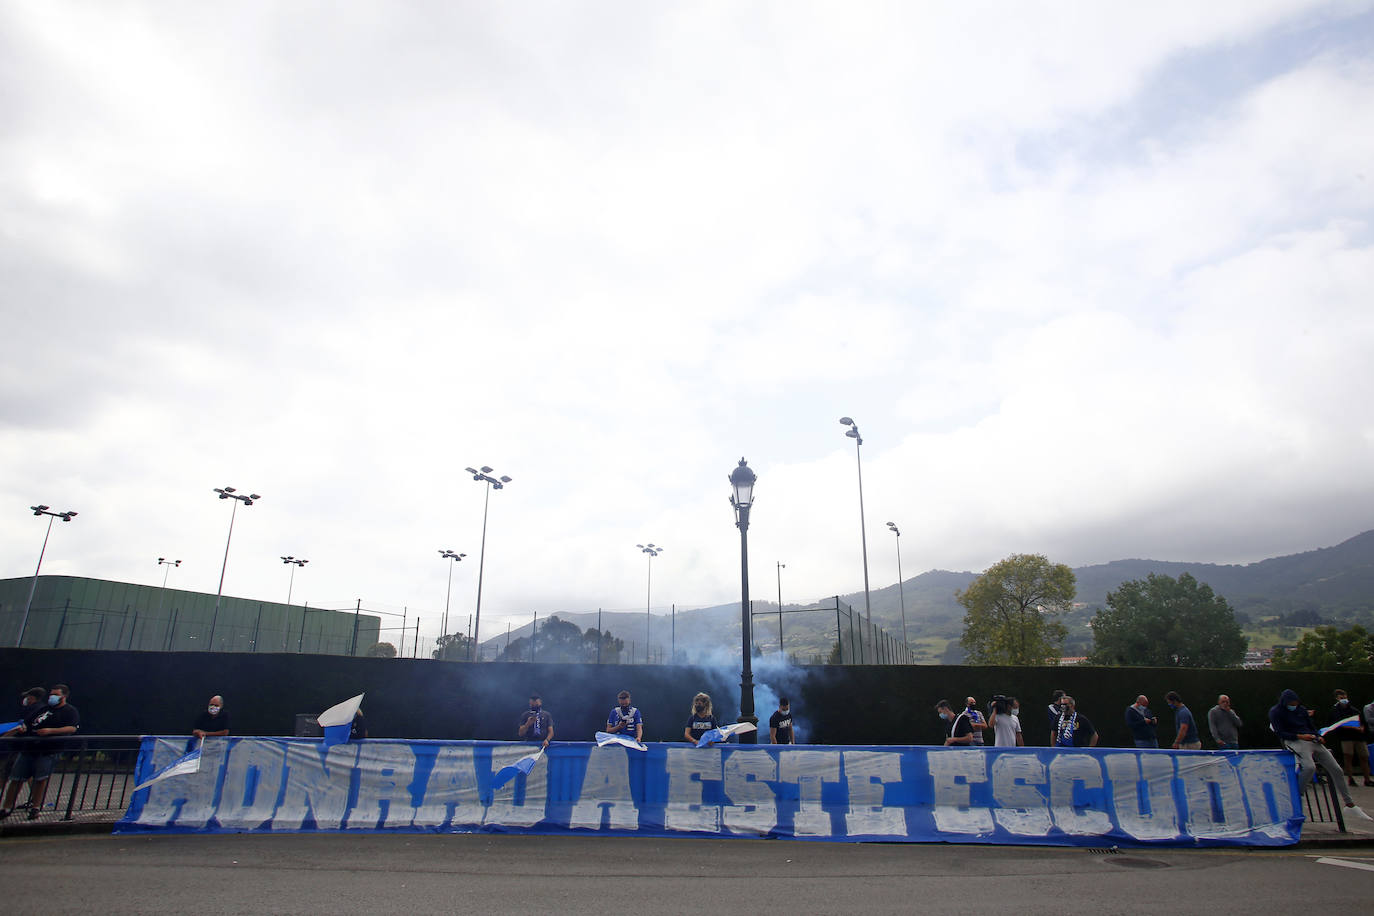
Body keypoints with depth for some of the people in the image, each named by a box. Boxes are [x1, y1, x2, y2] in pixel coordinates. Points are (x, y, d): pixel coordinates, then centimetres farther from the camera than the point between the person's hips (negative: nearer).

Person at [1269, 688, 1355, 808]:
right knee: (1310, 767, -32)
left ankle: (1350, 804, 15)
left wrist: (1318, 736, 1)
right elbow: (1281, 733, -8)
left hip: (1312, 740, 7)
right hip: (1294, 740, -7)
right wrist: (1300, 736, -19)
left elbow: (1311, 726, 22)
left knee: (1336, 769, 2)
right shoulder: (1275, 712, -2)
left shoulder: (1301, 709, 17)